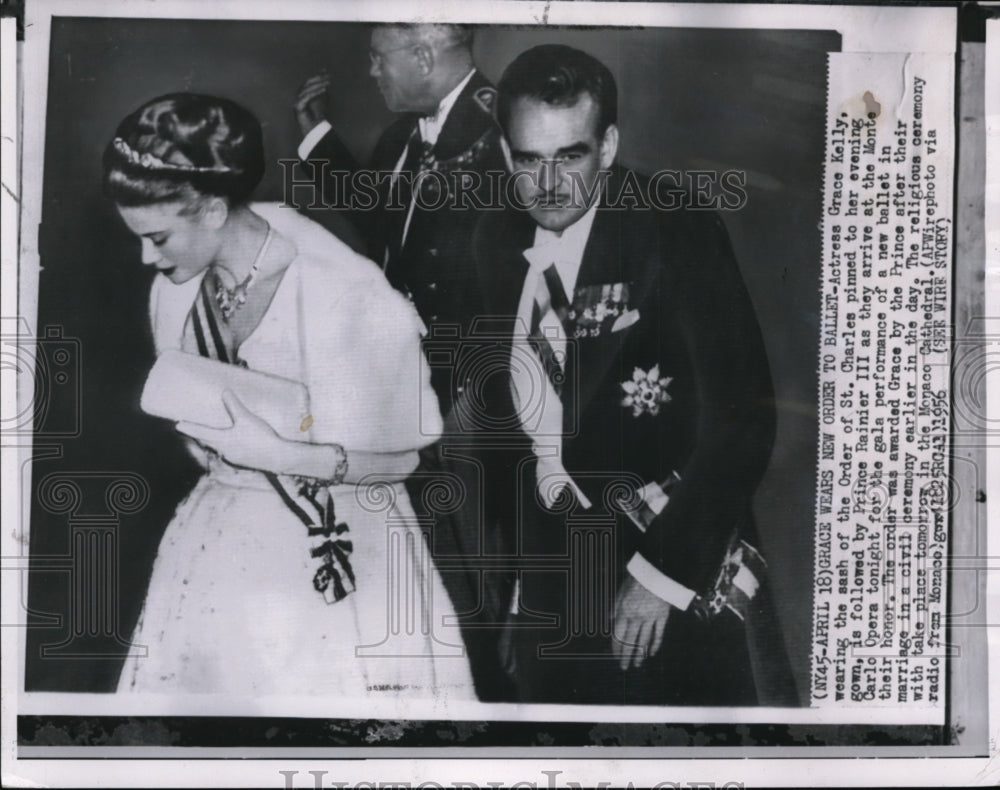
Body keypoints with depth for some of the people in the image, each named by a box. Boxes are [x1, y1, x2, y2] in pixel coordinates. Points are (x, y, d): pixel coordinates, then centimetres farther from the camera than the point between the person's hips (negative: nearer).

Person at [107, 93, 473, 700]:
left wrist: (275, 452, -25)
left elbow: (400, 458, -13)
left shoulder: (345, 298, -22)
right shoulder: (180, 285, -2)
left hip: (334, 549, -5)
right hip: (222, 543, 6)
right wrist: (214, 442, -4)